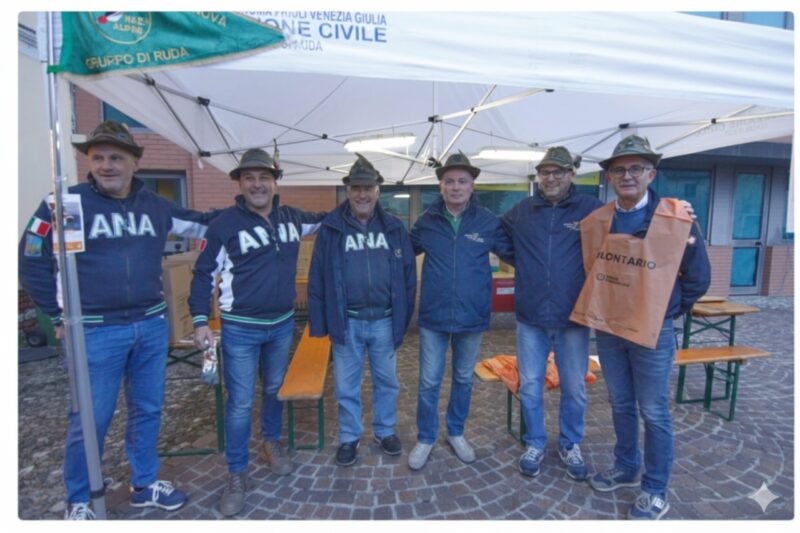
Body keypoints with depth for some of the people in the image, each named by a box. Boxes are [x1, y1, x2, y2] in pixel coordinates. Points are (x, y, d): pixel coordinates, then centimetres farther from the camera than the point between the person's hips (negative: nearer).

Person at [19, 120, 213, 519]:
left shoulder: (155, 206, 6)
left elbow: (201, 225, 20)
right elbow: (32, 263, 0)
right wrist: (60, 315, 1)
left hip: (152, 326, 5)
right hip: (96, 332, -4)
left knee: (147, 410, 16)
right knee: (91, 419, 7)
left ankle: (145, 485, 35)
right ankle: (78, 502, 31)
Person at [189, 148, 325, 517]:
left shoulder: (291, 218, 2)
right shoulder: (225, 223, -10)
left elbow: (324, 221, 22)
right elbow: (204, 273, -4)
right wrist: (200, 320, -10)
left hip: (283, 324, 4)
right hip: (240, 329, -4)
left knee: (275, 389, 21)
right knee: (240, 403, 4)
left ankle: (272, 442, 45)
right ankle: (237, 474, 23)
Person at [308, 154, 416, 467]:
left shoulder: (394, 228, 3)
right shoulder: (331, 228, -1)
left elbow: (408, 274, 5)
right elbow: (317, 278, -1)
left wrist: (404, 316, 1)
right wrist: (320, 321, -4)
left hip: (384, 321, 2)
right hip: (347, 322, -1)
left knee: (387, 381, 17)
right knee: (346, 385, 12)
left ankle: (385, 431, 38)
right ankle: (349, 438, 32)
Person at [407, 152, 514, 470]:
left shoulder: (488, 222, -4)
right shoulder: (427, 221, -1)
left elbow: (514, 255, 6)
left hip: (472, 317, 1)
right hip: (433, 316, 0)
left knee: (463, 379, 18)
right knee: (429, 382, 9)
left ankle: (456, 433, 40)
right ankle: (425, 438, 30)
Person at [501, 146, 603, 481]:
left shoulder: (591, 210, -3)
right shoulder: (521, 211, 4)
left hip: (573, 318, -1)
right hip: (530, 318, 2)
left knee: (574, 389, 13)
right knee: (530, 386, 11)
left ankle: (570, 446, 35)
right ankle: (534, 444, 32)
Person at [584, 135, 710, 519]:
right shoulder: (596, 222, 2)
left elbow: (698, 277, -1)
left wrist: (667, 312, 1)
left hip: (652, 332, -4)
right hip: (607, 329, 4)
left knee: (653, 412, 6)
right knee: (620, 405, 17)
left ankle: (655, 493, 22)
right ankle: (626, 468, 36)